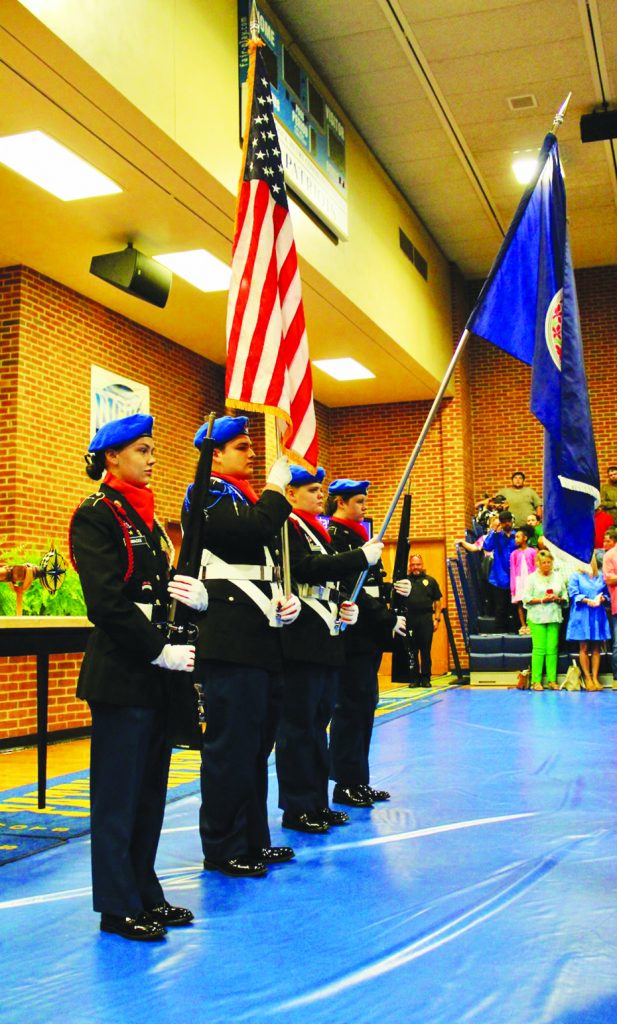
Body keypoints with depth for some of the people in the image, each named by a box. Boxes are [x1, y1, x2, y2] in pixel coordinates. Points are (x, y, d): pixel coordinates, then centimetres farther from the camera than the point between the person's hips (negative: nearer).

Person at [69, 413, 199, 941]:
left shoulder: (147, 517, 15)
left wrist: (196, 594, 0)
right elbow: (107, 601, -18)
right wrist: (160, 651, -16)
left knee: (151, 788, 14)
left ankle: (145, 892, 26)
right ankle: (118, 905, 14)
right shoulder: (96, 515, -10)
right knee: (118, 794, 2)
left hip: (156, 675, 8)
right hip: (120, 674, -8)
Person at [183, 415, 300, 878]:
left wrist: (287, 600, 6)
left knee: (257, 742, 14)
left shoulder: (249, 498, 20)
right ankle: (224, 848, 8)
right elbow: (255, 530, -25)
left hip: (264, 638, 9)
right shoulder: (208, 496, -6)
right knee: (231, 744, -3)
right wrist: (276, 488, -9)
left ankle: (254, 839, 24)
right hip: (231, 641, -9)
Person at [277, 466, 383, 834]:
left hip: (326, 639, 10)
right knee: (299, 723, -3)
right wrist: (362, 556, -21)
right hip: (301, 641, -9)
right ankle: (297, 808, 5)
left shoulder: (317, 530, 20)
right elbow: (305, 569, -23)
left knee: (318, 721, 13)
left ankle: (317, 802, 21)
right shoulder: (287, 526, -8)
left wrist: (345, 606, 5)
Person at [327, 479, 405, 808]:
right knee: (351, 707, -4)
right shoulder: (334, 536, -12)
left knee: (364, 706, 12)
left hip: (368, 636, 10)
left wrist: (393, 588, 0)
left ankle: (359, 781, 19)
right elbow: (351, 590, -19)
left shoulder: (357, 535, 17)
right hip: (352, 635, -10)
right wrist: (389, 619, -18)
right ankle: (346, 784, 4)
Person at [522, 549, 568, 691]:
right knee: (539, 648, -6)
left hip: (554, 617, 3)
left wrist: (558, 599, -8)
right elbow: (526, 598, -2)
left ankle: (552, 680, 3)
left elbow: (565, 597, 13)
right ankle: (536, 681, -3)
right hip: (537, 618, -3)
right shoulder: (532, 578, 4)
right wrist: (542, 600, -12)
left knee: (552, 648, -1)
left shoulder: (558, 576, 13)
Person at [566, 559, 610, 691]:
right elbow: (574, 594, -5)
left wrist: (602, 599, -10)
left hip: (598, 615, 3)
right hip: (582, 615, -3)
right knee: (584, 647, -3)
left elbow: (607, 594, 13)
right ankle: (587, 678, 1)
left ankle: (595, 678, 5)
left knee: (596, 648, 3)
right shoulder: (576, 576, 5)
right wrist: (588, 601, -19)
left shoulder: (601, 577, 15)